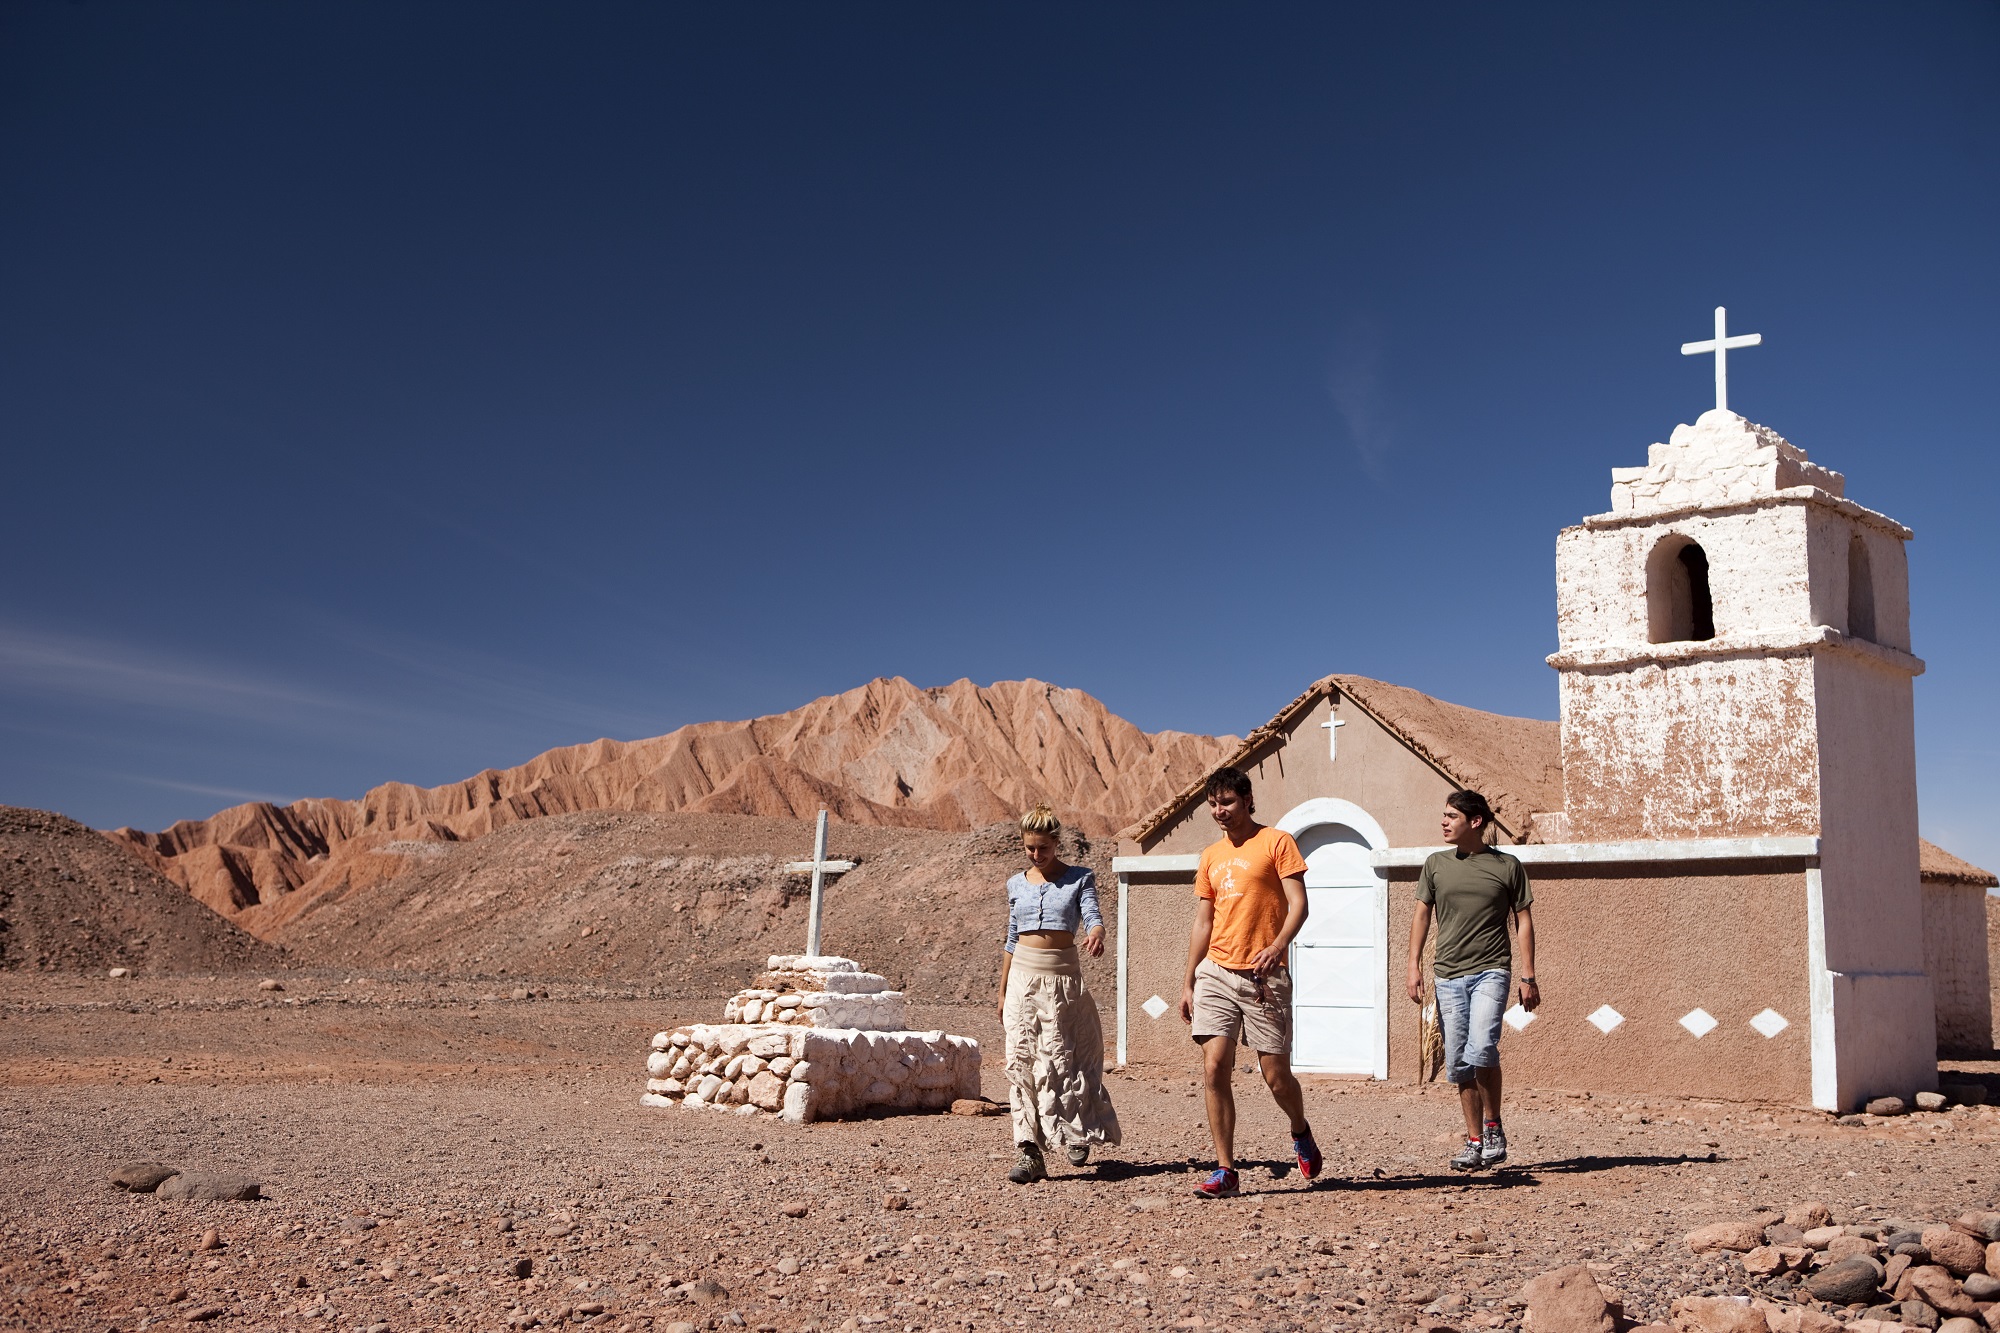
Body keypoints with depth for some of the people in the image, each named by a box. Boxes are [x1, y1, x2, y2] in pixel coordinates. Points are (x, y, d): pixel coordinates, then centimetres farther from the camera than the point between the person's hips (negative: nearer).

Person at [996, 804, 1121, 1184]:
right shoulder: (1017, 884, 13)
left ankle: (1075, 1134, 14)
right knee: (1021, 1062, -5)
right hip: (1022, 976, 4)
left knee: (1057, 1059, -9)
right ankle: (1031, 1152, -3)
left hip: (1062, 977, -3)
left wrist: (1096, 935, -36)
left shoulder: (1079, 878, 3)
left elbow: (1093, 917, -11)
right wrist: (1002, 991, 17)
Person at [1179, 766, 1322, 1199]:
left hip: (1263, 976, -4)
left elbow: (1298, 905, -8)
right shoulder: (1211, 856, 15)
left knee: (1275, 1074, 0)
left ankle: (1301, 1133, 32)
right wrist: (1188, 982, 14)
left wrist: (1277, 947, -25)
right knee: (1213, 1069, -7)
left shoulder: (1277, 843, -1)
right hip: (1216, 973, 5)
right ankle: (1225, 1171, -1)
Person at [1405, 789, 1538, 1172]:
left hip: (1490, 971, -3)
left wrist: (1529, 977, 2)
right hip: (1448, 975, 3)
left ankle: (1494, 1126, -1)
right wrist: (1414, 964, 0)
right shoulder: (1436, 864, 9)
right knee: (1458, 1064, 4)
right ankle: (1474, 1141, 15)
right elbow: (1421, 914, 11)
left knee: (1481, 1047, -21)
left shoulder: (1507, 866, 3)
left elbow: (1523, 921, 6)